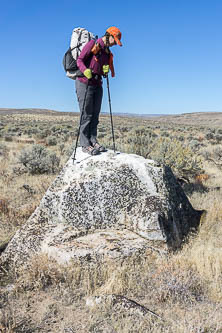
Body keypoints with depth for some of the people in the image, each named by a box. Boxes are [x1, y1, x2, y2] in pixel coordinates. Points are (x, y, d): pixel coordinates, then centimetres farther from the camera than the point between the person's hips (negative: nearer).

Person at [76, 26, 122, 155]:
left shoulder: (107, 52, 18)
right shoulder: (92, 44, -5)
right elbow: (80, 60, -11)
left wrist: (106, 71, -4)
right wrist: (85, 70, -29)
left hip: (97, 84, 8)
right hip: (85, 83, -8)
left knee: (95, 114, 7)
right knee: (86, 114, -8)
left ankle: (93, 141, 14)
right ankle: (85, 144, -3)